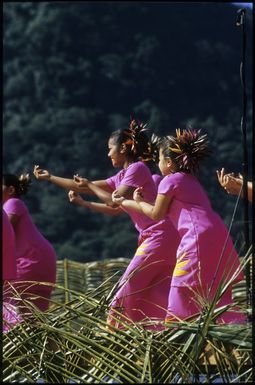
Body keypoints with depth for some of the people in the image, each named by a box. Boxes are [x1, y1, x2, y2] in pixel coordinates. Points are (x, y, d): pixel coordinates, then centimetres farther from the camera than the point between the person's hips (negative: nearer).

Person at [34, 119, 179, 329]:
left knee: (128, 289, -9)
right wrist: (50, 177, 28)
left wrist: (89, 185, 1)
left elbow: (114, 201, -15)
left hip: (160, 236, -9)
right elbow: (86, 188, 24)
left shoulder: (137, 168, -8)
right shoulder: (122, 176, 19)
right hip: (151, 238, 9)